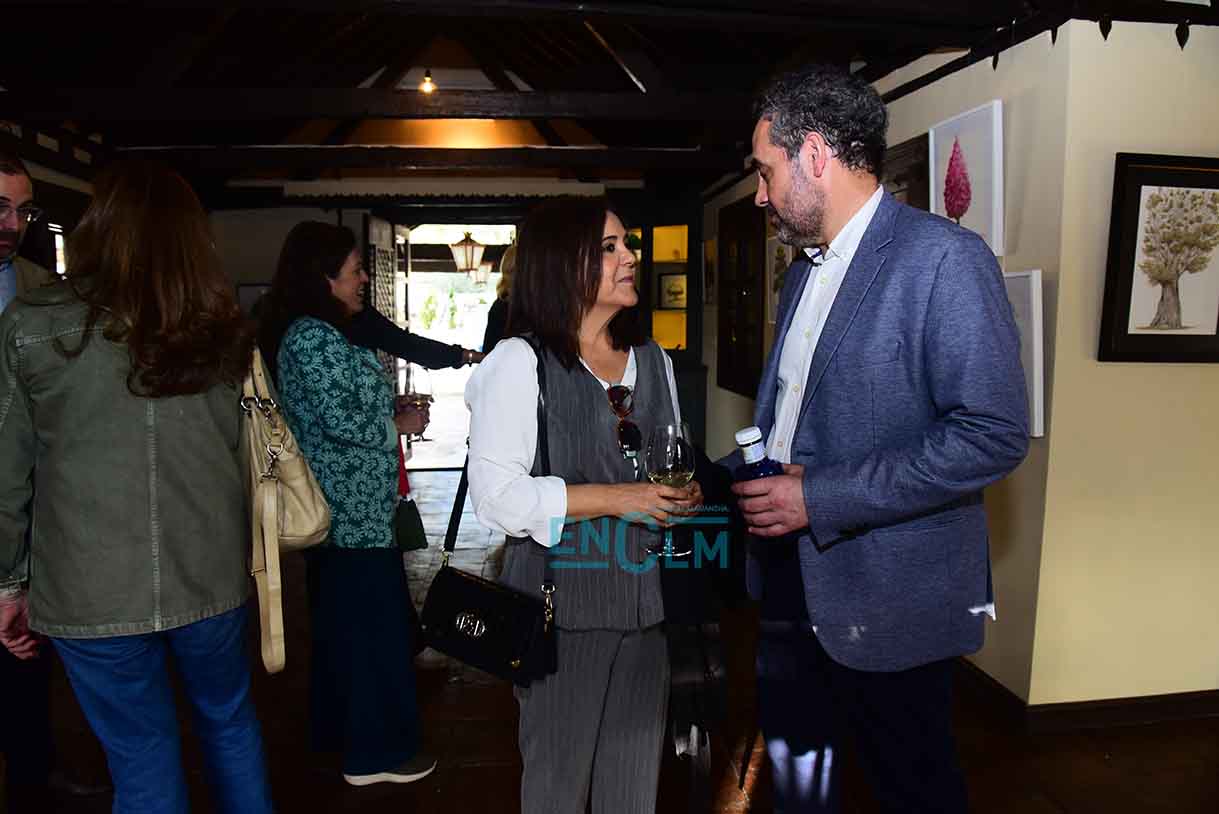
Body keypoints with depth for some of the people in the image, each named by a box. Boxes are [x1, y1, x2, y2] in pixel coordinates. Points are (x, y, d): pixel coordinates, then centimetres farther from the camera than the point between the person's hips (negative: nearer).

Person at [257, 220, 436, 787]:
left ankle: (336, 727, 35)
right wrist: (400, 424, -7)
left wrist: (389, 406, 9)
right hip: (354, 509, -11)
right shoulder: (315, 337, -18)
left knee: (339, 617, 20)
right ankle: (375, 751, 11)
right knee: (371, 622, -1)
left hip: (333, 507, 11)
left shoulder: (303, 332, 14)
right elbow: (344, 423, -22)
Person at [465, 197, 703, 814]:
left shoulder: (654, 361, 11)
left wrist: (684, 495, -1)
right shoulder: (520, 362, -9)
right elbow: (496, 495, -16)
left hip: (645, 600, 5)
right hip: (563, 603, -5)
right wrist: (614, 499, -18)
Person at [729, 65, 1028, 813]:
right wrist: (740, 472, 4)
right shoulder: (806, 270, 11)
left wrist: (820, 499, -23)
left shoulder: (944, 258, -16)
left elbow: (995, 434, -22)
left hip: (888, 597, -7)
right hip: (793, 577, 8)